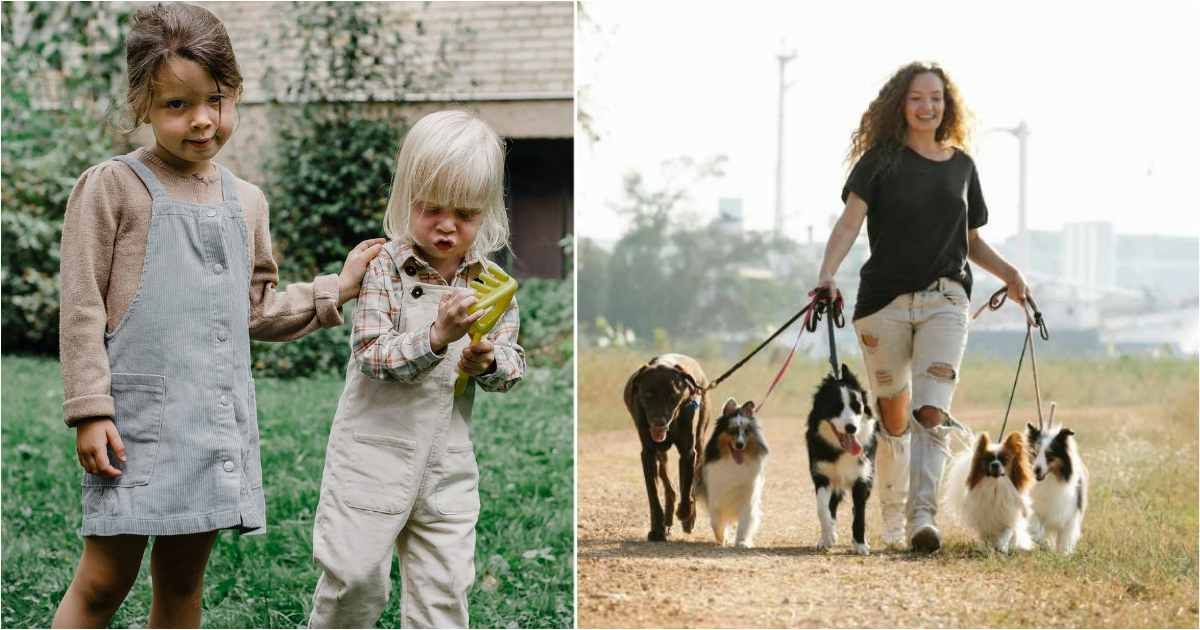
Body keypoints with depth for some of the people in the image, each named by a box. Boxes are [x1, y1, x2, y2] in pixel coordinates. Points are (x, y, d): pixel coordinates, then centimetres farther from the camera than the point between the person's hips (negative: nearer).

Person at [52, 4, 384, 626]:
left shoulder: (245, 201, 14)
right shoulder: (111, 187, -4)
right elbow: (82, 307, -6)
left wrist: (336, 290, 14)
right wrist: (90, 411, -12)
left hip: (220, 421, 5)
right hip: (139, 417, -5)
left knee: (183, 579, 10)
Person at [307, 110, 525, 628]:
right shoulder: (385, 268, -11)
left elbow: (513, 364, 6)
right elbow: (371, 355, -18)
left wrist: (487, 363, -17)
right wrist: (436, 337, -33)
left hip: (448, 459, 4)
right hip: (375, 449, -4)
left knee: (445, 587, 8)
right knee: (356, 576, -2)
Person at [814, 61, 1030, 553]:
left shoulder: (961, 165, 13)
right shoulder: (882, 158, 3)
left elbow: (972, 241, 23)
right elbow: (849, 223, -9)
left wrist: (1007, 272, 6)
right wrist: (827, 275, -25)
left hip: (944, 299, 1)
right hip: (884, 299, -1)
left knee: (932, 412, -17)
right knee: (893, 417, 7)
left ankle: (923, 516, -25)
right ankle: (892, 518, 22)